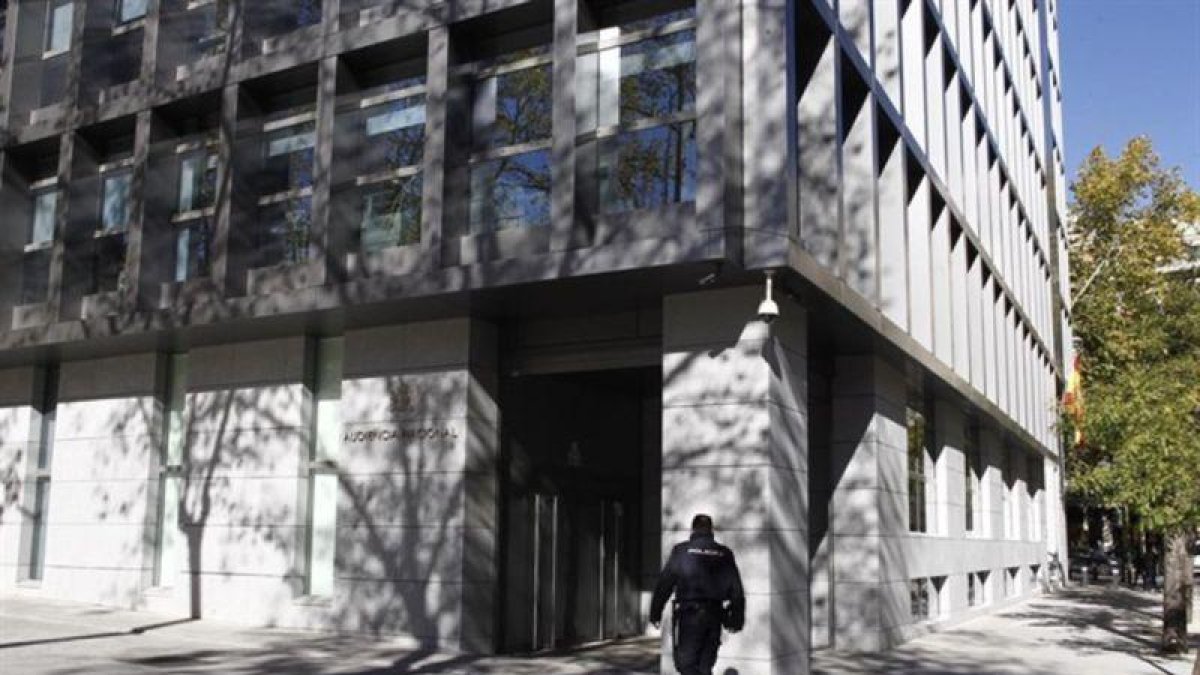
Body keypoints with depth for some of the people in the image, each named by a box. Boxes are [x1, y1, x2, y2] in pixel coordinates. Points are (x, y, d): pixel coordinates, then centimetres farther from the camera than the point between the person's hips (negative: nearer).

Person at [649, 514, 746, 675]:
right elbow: (737, 590, 7)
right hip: (714, 617, 4)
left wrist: (655, 613, 3)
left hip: (689, 615, -4)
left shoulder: (681, 550, -2)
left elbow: (664, 583, -3)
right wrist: (737, 619, 13)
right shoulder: (725, 554, 7)